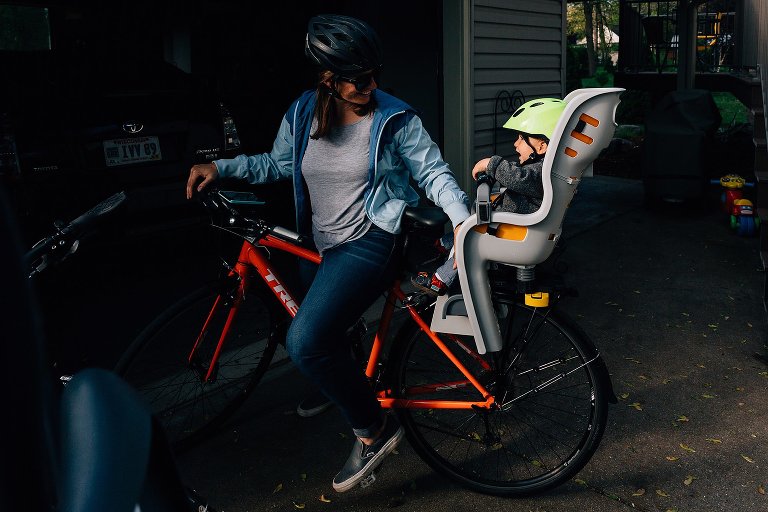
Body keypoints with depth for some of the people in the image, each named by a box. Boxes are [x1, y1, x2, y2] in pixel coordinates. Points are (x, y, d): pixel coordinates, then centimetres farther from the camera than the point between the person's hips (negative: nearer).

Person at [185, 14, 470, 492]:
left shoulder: (395, 119, -11)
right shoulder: (302, 114, 1)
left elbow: (434, 172, -7)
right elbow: (278, 163, 14)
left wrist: (462, 217, -22)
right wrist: (220, 167, 3)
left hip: (370, 241, -6)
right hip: (321, 244, 7)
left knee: (306, 341, -25)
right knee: (324, 333, 25)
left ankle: (374, 428, -6)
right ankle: (335, 386, 60)